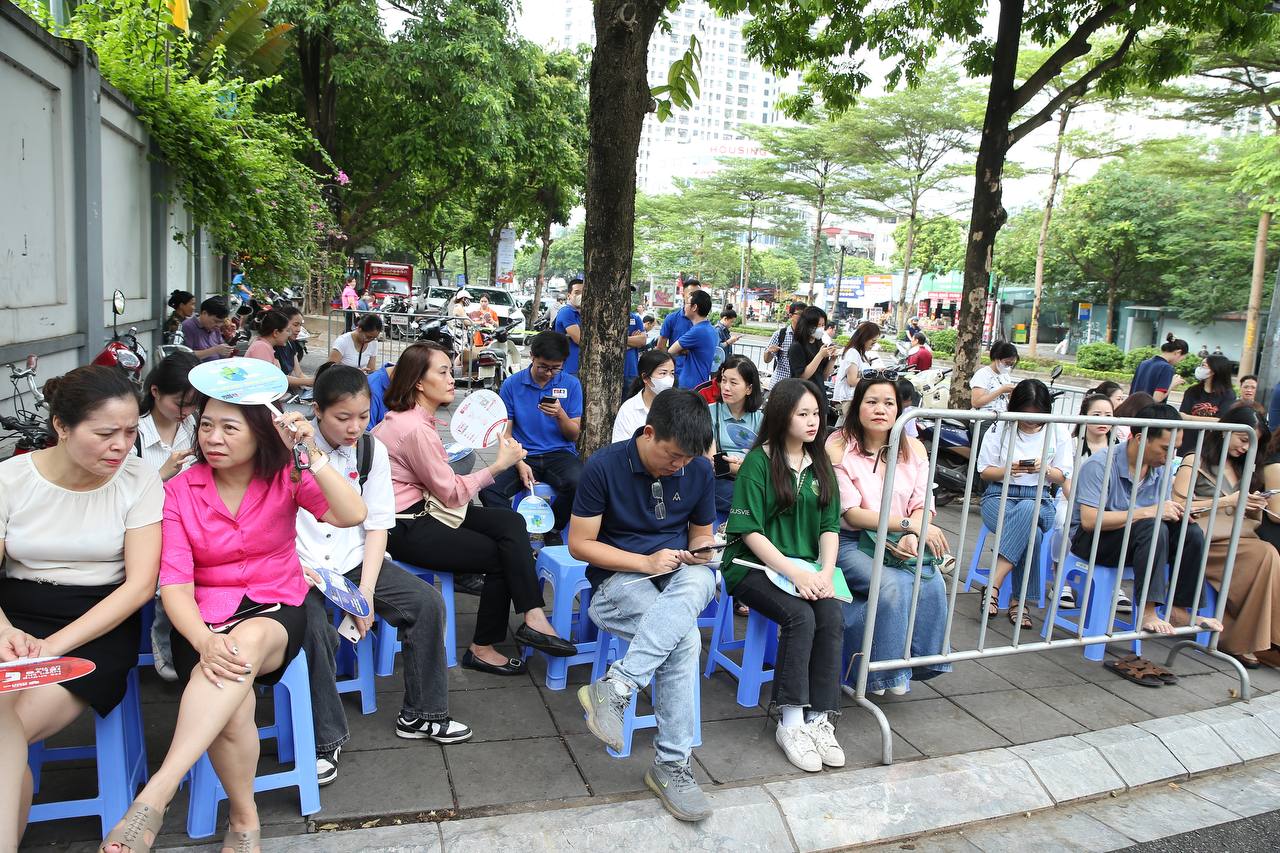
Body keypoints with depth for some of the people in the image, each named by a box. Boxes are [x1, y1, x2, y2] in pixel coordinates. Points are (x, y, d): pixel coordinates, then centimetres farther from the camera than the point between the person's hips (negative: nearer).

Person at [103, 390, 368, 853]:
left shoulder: (285, 477, -1)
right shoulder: (179, 490, -1)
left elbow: (351, 515, -19)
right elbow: (175, 584, -9)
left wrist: (312, 455, -29)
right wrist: (205, 642, -27)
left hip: (276, 611, 0)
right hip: (205, 617, 0)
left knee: (247, 640, -38)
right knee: (234, 705, -31)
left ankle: (155, 794, -36)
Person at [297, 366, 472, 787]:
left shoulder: (372, 449, 0)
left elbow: (377, 526, 1)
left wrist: (367, 591, -9)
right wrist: (299, 571, -23)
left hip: (353, 560, 4)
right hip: (299, 565, -4)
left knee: (427, 602, -10)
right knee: (314, 627, -32)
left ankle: (420, 714, 7)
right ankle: (324, 739, -10)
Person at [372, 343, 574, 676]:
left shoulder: (411, 417, 9)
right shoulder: (415, 428, -21)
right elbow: (452, 493, -16)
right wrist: (498, 466, -12)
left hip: (422, 507, 9)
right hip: (405, 527, -9)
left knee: (511, 521, -8)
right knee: (500, 555, -6)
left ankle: (532, 618, -14)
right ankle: (483, 648, 9)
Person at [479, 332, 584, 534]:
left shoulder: (571, 384, 3)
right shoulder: (511, 384, 2)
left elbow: (574, 435, 4)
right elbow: (506, 432, 3)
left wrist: (560, 415, -17)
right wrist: (519, 464, -13)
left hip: (560, 454, 0)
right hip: (524, 455, 0)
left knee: (579, 484, -33)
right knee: (488, 490, -28)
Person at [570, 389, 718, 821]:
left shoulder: (699, 469, 1)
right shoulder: (604, 466, -12)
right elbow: (579, 543, -9)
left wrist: (700, 551, -10)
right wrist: (646, 563, -19)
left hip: (680, 575, 4)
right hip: (618, 577, -4)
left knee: (699, 580, -35)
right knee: (684, 638, -32)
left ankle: (615, 687, -34)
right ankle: (671, 764, -20)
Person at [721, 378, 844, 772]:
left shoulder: (820, 464, 11)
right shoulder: (759, 462, -7)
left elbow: (830, 526, 9)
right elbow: (750, 532, -11)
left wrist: (826, 571, -10)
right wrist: (795, 573, -19)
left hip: (808, 566, 5)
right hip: (755, 564, -5)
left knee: (832, 617, -24)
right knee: (801, 617, -29)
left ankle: (820, 721, -17)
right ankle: (791, 723, -20)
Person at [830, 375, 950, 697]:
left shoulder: (913, 448, 8)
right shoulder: (839, 448, -7)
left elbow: (923, 506, 3)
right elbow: (852, 513, -13)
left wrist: (913, 535, -20)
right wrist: (908, 523, -22)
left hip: (898, 544, 4)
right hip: (850, 542, -4)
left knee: (932, 583, -24)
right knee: (892, 585, -30)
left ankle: (922, 660, -4)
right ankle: (880, 673, -11)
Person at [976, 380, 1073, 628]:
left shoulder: (1057, 433, 7)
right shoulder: (1000, 429, 3)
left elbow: (1062, 477, 10)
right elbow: (984, 472, 6)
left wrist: (1045, 469, -14)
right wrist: (1007, 471, -16)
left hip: (1039, 500, 1)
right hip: (1000, 496, -1)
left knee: (1027, 510, -39)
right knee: (1031, 534, -35)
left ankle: (993, 587, -38)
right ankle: (1018, 600, -23)